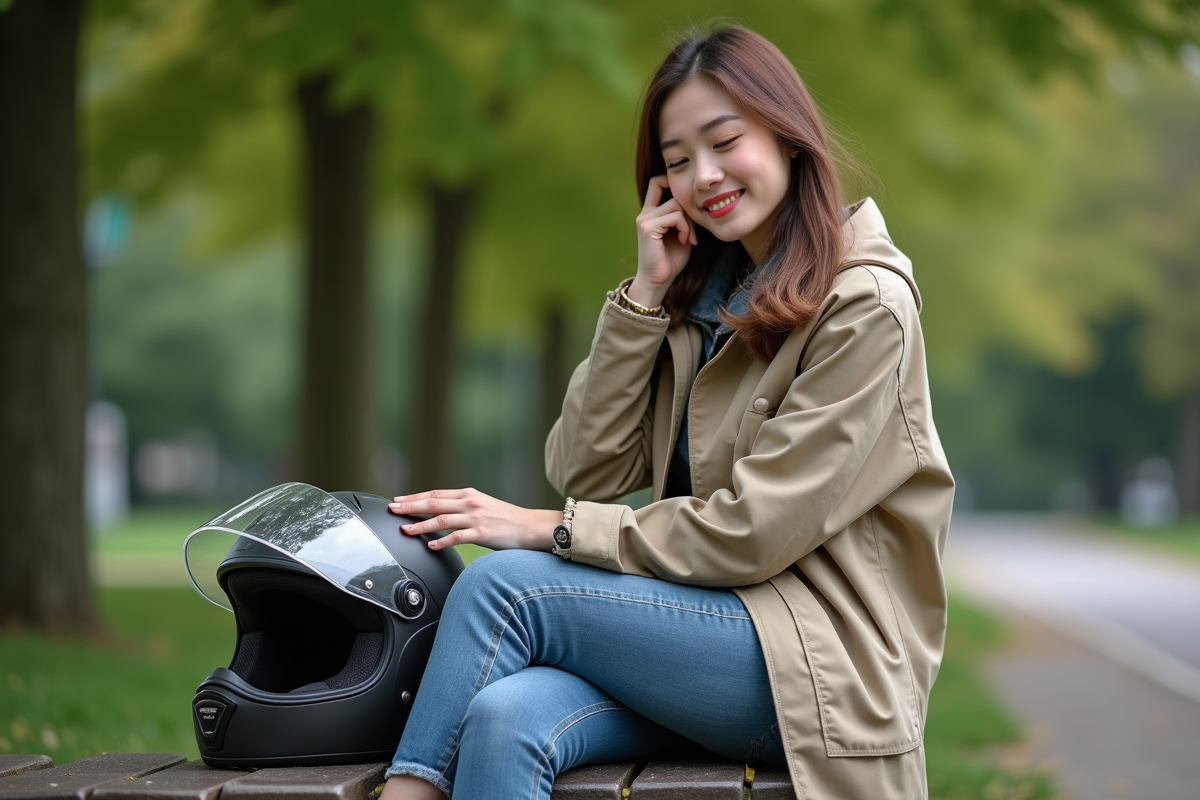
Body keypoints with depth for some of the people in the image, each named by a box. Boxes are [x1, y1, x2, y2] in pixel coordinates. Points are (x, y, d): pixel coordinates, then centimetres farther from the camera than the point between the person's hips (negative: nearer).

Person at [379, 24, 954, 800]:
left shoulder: (865, 306, -7)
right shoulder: (699, 293, 15)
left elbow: (751, 532, -13)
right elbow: (586, 470, 6)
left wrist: (551, 531, -11)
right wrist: (645, 293, 0)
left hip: (814, 665, -5)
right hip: (696, 625, 5)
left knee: (504, 582, -22)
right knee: (505, 721, -28)